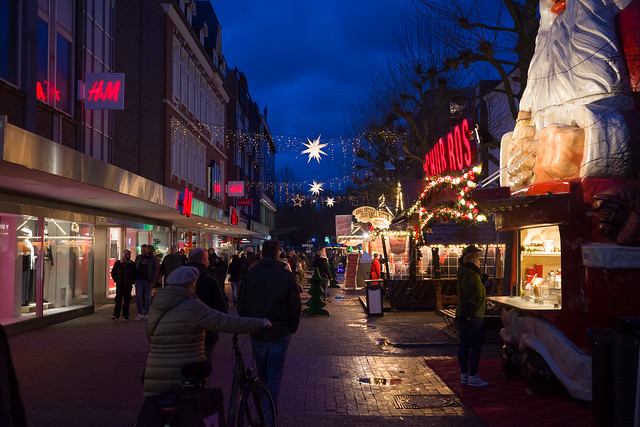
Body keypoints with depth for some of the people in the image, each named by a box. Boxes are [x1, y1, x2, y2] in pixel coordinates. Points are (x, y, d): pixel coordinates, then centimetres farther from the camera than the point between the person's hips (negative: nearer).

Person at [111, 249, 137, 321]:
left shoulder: (132, 264, 4)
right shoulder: (118, 263, 3)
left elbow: (136, 274, 15)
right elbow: (113, 273, 14)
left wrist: (132, 281, 5)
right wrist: (116, 280, 4)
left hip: (128, 285, 1)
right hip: (120, 285, -1)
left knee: (127, 300, 4)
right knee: (118, 300, -9)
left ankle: (125, 315, 13)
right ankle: (116, 315, -13)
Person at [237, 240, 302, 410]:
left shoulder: (250, 274, -2)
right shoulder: (286, 275, -9)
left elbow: (241, 306, 3)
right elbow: (296, 307, -6)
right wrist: (292, 328, 7)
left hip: (257, 334, 2)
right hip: (280, 334, -2)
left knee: (262, 375, 19)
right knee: (275, 376, 5)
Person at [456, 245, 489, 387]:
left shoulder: (462, 273, 13)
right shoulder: (472, 275, -17)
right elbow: (479, 294, -20)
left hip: (461, 315, 10)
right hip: (474, 316, -10)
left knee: (464, 345, 12)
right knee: (476, 346, -4)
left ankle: (464, 375, 19)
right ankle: (473, 377, -2)